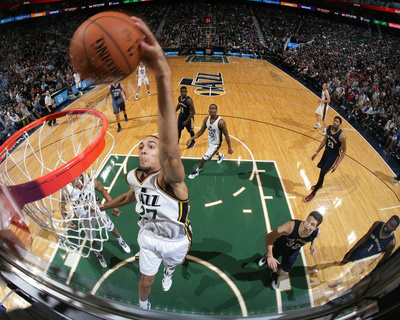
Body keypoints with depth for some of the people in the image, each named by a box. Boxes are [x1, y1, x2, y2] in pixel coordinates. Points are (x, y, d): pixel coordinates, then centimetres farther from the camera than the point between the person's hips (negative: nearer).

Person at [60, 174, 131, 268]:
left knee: (112, 229, 20)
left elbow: (103, 191, -10)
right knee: (92, 239, 18)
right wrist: (67, 221, -24)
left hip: (98, 210, 0)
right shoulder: (66, 190, -29)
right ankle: (98, 254, 51)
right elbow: (62, 206, -10)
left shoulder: (91, 181, -28)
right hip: (84, 217, 0)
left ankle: (121, 241, 54)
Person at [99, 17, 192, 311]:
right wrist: (104, 206, 23)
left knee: (173, 262, 31)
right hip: (149, 238, 3)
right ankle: (143, 307, 56)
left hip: (176, 241, -3)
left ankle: (168, 272, 70)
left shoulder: (169, 180, -40)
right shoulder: (136, 177, -19)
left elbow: (170, 148, -65)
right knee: (146, 280, 21)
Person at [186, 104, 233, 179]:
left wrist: (229, 148, -15)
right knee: (214, 152, 37)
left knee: (203, 159, -5)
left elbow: (226, 135, -21)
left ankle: (197, 171, 24)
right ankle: (221, 155, 73)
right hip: (210, 141, 7)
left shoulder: (220, 122, -32)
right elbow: (201, 131, -2)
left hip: (216, 144, -7)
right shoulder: (206, 119, -13)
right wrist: (191, 139, -12)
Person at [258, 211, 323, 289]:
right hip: (279, 245, -3)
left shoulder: (317, 232, -32)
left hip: (293, 251, 3)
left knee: (284, 272, 16)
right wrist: (270, 256, -46)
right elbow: (269, 237, -39)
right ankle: (266, 257, 57)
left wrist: (313, 245, -15)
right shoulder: (291, 226, -47)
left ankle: (275, 275, 54)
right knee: (271, 263, 18)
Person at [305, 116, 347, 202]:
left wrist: (337, 164, -23)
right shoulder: (329, 128, -9)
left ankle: (313, 193, 10)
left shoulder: (341, 136, -28)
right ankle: (320, 184, 52)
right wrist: (316, 153, 6)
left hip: (334, 156, -6)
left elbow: (344, 152, -18)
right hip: (326, 152, 6)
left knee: (322, 173, -6)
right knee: (322, 168, 23)